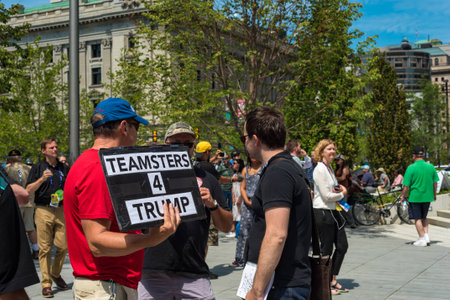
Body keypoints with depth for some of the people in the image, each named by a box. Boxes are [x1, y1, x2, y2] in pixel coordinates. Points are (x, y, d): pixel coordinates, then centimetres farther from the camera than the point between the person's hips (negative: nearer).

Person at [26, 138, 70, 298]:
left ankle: (55, 274, 24)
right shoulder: (38, 168, 5)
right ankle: (46, 284, 4)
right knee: (45, 248, -2)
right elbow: (29, 190, -2)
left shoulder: (64, 168, 15)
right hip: (43, 211, -3)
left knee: (63, 246, -1)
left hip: (62, 211, 3)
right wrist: (42, 179, -15)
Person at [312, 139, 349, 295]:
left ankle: (333, 280, 21)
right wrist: (342, 194, -2)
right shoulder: (319, 169, -14)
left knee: (342, 246, 10)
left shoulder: (330, 168, 15)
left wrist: (340, 189, 4)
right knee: (326, 249, -1)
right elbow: (327, 196, -18)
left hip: (333, 211, 9)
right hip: (322, 213, -9)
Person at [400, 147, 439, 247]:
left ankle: (422, 239, 8)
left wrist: (403, 196, 1)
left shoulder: (411, 168, -14)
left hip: (415, 197, -4)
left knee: (417, 219, 7)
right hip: (427, 197, 5)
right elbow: (435, 183, 7)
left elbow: (406, 186, -14)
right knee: (424, 217, 21)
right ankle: (426, 236, 13)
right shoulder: (431, 167, -1)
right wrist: (434, 195, 21)